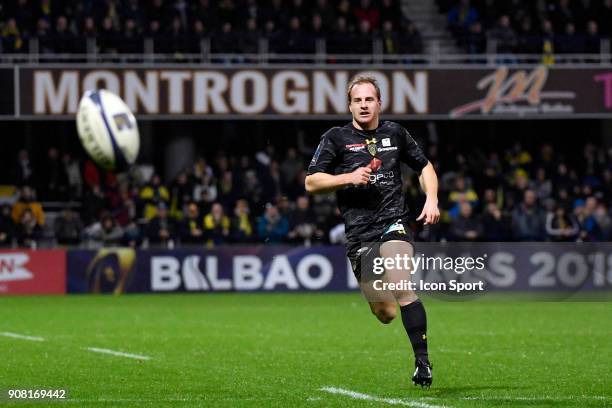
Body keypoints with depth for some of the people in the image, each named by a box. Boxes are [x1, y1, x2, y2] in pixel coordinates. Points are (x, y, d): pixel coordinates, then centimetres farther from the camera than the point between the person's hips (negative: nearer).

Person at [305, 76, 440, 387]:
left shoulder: (395, 133, 11)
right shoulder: (336, 138, 4)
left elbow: (424, 167, 23)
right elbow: (311, 183, 2)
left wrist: (431, 199, 7)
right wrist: (348, 178, -12)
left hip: (393, 222, 0)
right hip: (359, 231, 0)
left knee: (401, 288, -25)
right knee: (384, 313, 2)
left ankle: (422, 362, -22)